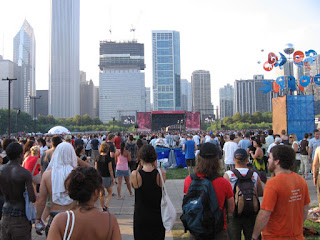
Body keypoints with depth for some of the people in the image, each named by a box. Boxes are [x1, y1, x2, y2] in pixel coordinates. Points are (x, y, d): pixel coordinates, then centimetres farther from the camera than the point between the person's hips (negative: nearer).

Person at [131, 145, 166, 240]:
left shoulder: (135, 174, -18)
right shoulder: (161, 173, -16)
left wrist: (139, 168, -2)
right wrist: (155, 167, -1)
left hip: (140, 217, -1)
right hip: (157, 217, 1)